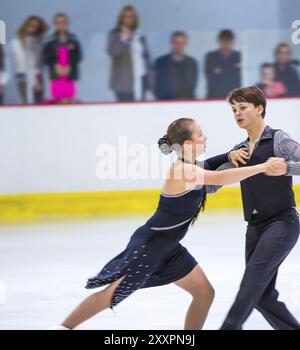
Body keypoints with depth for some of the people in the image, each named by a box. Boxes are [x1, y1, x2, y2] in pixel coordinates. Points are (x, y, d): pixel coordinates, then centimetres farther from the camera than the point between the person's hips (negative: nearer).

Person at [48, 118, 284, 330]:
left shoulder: (191, 168, 3)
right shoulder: (183, 170, -25)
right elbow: (221, 178, -39)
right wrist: (263, 167, -39)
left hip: (167, 247, 10)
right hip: (148, 245, -10)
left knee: (205, 293, 6)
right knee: (111, 295, -3)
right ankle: (64, 327, 9)